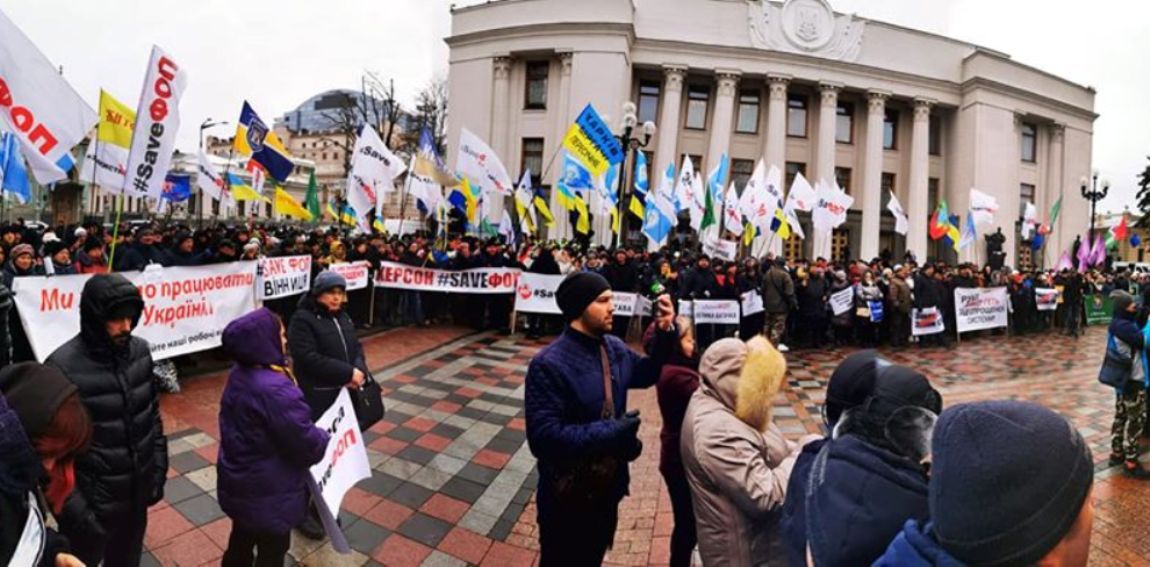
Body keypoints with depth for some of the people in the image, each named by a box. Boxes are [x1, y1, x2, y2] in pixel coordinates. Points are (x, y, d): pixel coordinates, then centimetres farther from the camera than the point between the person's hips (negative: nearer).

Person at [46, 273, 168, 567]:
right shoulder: (63, 367, -19)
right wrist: (73, 506, -16)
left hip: (138, 493, 4)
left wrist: (158, 466, 5)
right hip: (91, 503, -4)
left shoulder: (140, 350, -5)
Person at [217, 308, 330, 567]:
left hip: (240, 482, 9)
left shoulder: (239, 374, -5)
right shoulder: (276, 390, -35)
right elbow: (307, 444, -26)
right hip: (268, 493, -8)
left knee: (241, 539, 29)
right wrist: (324, 438, -6)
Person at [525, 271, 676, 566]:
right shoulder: (549, 364, -26)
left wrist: (665, 334, -3)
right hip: (568, 498, -7)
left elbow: (648, 374, 13)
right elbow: (543, 437, -30)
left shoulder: (614, 348, -4)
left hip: (608, 487, 7)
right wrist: (610, 432, -33)